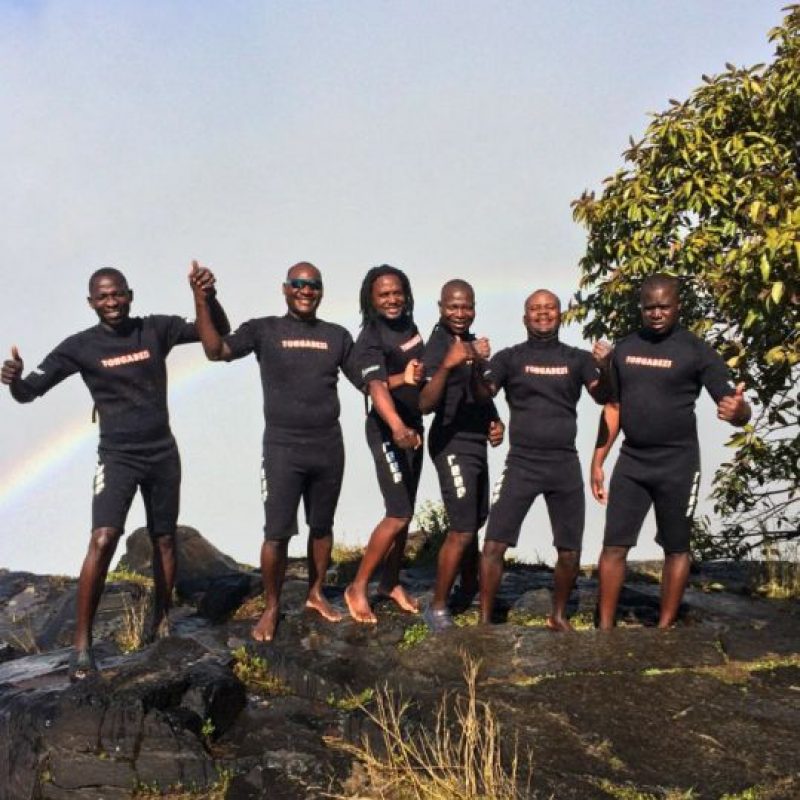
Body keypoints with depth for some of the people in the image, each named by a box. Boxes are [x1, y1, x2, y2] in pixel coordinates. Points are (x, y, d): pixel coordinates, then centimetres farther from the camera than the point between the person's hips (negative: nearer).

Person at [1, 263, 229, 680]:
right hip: (117, 457, -3)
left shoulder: (156, 329, -3)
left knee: (164, 539, 11)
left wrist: (208, 296, -22)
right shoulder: (80, 346, -8)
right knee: (103, 539, -17)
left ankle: (161, 619, 29)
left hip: (163, 454, 3)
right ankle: (82, 644, -12)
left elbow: (219, 334, -2)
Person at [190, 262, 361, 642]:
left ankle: (316, 594, 32)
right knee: (277, 532, -2)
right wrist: (201, 301, -22)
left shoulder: (337, 336, 8)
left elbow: (366, 381, 11)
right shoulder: (263, 330, -1)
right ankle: (271, 608, 14)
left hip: (329, 447, 3)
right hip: (283, 448, -3)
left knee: (322, 526, 14)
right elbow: (216, 351, -13)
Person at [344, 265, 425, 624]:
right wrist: (397, 426, -56)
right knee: (398, 514, -12)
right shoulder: (371, 339, -21)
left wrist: (410, 376, -7)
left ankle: (391, 583, 24)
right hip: (388, 430, -8)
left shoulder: (408, 324, 3)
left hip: (414, 426, 8)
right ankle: (357, 588, 1)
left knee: (406, 512, 11)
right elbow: (376, 385, -38)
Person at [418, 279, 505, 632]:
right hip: (452, 444, -8)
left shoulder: (472, 343, 11)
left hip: (476, 442, 9)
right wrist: (446, 365, -39)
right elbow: (425, 404, -27)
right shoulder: (438, 346, -14)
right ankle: (437, 608, 1)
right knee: (462, 530, -10)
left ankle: (470, 591, 33)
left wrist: (496, 421, 8)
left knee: (474, 522, 17)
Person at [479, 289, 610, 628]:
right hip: (521, 464, -2)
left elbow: (603, 396, -6)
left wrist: (604, 368, -26)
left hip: (565, 464, 2)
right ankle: (485, 620, 4)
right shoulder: (510, 357, 4)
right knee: (494, 544, -8)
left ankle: (558, 616, 28)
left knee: (570, 550, 8)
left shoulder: (577, 358, 6)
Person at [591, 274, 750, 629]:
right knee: (614, 545, 2)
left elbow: (736, 410, -11)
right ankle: (605, 627, 11)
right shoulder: (624, 349, 6)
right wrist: (597, 461, 9)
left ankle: (664, 629, 17)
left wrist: (738, 409, -36)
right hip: (631, 461, 4)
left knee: (676, 548, 6)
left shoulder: (696, 351, -7)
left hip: (678, 463, -3)